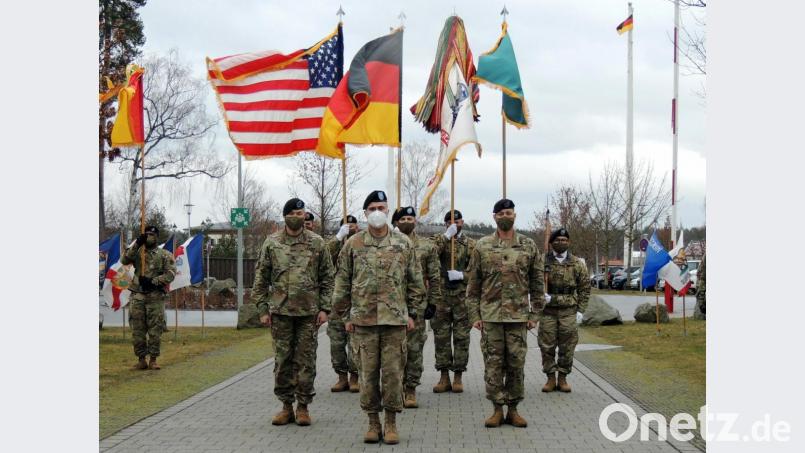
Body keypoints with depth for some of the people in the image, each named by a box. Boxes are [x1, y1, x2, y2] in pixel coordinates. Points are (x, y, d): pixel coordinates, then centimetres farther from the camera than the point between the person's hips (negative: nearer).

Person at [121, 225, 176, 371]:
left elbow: (171, 274, -5)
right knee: (137, 329, 2)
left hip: (156, 297, -2)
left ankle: (153, 360, 6)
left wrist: (153, 281, -16)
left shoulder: (165, 255, 6)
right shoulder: (137, 252, 12)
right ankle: (141, 359, 9)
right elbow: (124, 260, -7)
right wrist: (137, 244, -15)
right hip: (137, 296, 2)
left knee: (155, 329, -1)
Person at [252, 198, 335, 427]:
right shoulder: (271, 243, 4)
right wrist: (263, 309, 0)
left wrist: (324, 308, -2)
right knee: (282, 360, 5)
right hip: (280, 311, 1)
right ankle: (286, 406, 15)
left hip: (309, 312, -1)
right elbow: (261, 278, 6)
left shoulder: (317, 243, 3)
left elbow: (327, 278, 5)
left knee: (306, 361, 2)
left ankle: (303, 407, 11)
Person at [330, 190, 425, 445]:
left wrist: (412, 313, 5)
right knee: (368, 373, 4)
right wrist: (345, 316, 4)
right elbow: (342, 283, 7)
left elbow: (415, 282, 10)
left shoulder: (403, 244, 5)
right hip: (363, 319, 0)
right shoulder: (353, 245, 4)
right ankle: (373, 422, 15)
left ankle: (391, 423, 11)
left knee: (393, 372, 1)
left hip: (395, 319, 0)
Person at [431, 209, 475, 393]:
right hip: (441, 295, 0)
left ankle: (458, 377, 9)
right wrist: (446, 237, -17)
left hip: (463, 297, 0)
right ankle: (444, 377, 11)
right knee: (441, 336, 3)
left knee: (461, 337, 2)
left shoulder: (471, 244, 7)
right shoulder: (438, 240, 7)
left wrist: (462, 275, -13)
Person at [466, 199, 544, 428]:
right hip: (490, 315, 0)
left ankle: (513, 409, 13)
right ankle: (497, 409, 10)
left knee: (516, 363, 4)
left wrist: (534, 314, 2)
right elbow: (473, 284, 5)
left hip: (518, 315, 0)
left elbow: (537, 283, 8)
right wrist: (474, 315, 0)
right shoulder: (482, 246, 4)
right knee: (493, 364, 2)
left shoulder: (528, 246, 6)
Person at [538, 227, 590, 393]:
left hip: (569, 311, 1)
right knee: (546, 345, 1)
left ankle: (563, 378, 15)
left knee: (567, 347, 3)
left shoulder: (577, 263, 5)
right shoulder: (543, 261, 1)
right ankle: (550, 378, 12)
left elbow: (584, 288, 8)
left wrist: (580, 310, 2)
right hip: (547, 311, -1)